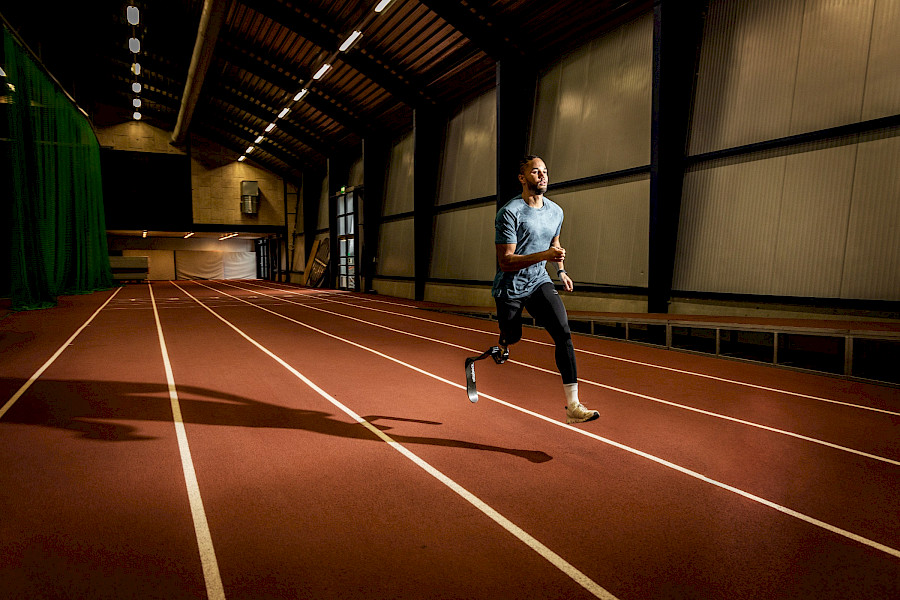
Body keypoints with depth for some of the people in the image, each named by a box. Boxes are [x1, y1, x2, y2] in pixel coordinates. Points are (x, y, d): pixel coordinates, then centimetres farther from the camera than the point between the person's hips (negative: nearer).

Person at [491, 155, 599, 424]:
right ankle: (502, 345, 47)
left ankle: (572, 405, -13)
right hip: (510, 288, -4)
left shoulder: (556, 211, 5)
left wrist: (561, 270, 15)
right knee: (512, 337, 6)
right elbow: (505, 261, -22)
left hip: (540, 283, 4)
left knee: (563, 332, -14)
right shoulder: (509, 213, -16)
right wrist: (543, 255, -32)